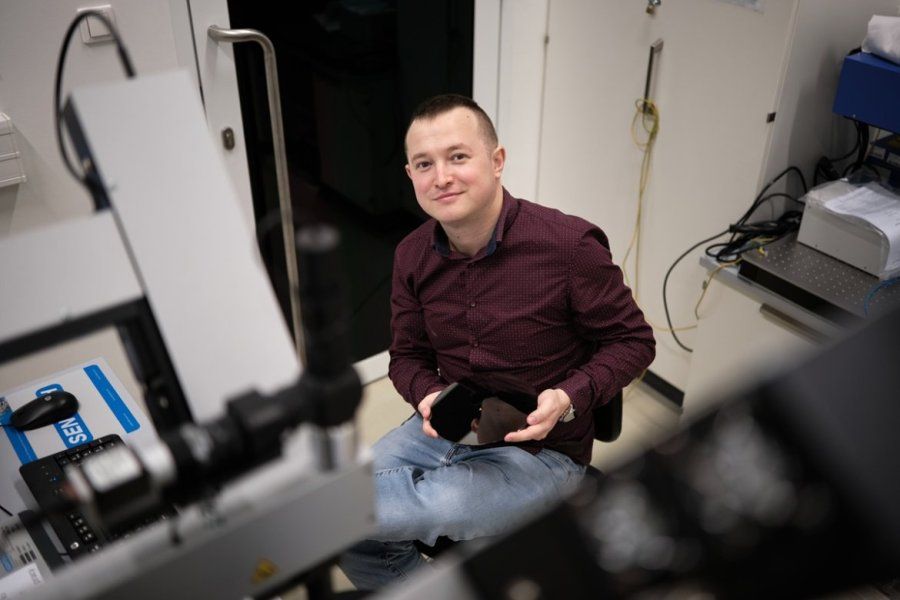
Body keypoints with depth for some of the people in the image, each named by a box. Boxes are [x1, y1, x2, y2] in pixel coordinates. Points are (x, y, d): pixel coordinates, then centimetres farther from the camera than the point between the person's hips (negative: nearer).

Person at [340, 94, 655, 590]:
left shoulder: (569, 244, -19)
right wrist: (427, 396, -15)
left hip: (540, 449, -4)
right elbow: (407, 357, 9)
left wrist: (570, 399, -25)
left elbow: (633, 341, -8)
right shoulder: (412, 256, -2)